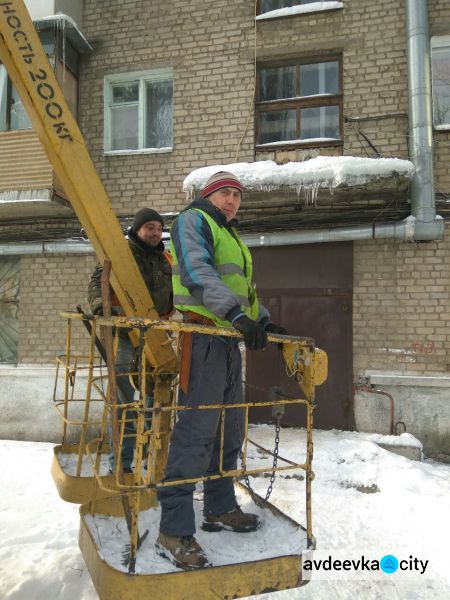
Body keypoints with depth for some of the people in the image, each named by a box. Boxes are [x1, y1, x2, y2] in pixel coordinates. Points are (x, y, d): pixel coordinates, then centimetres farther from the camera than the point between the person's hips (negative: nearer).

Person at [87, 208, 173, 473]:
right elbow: (97, 282, -9)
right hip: (124, 335, -5)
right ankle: (120, 465, 8)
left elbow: (176, 295, 24)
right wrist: (101, 304, -29)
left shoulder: (167, 260, 16)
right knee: (124, 402, -3)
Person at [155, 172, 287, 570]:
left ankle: (220, 508, 26)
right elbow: (197, 272, -16)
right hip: (203, 334, -9)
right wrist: (237, 313, -28)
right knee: (197, 430, -12)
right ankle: (174, 531, -3)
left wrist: (263, 319, 10)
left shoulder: (232, 238, 29)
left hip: (229, 340, 9)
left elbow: (244, 286, 28)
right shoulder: (193, 220, 1)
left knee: (230, 429, 12)